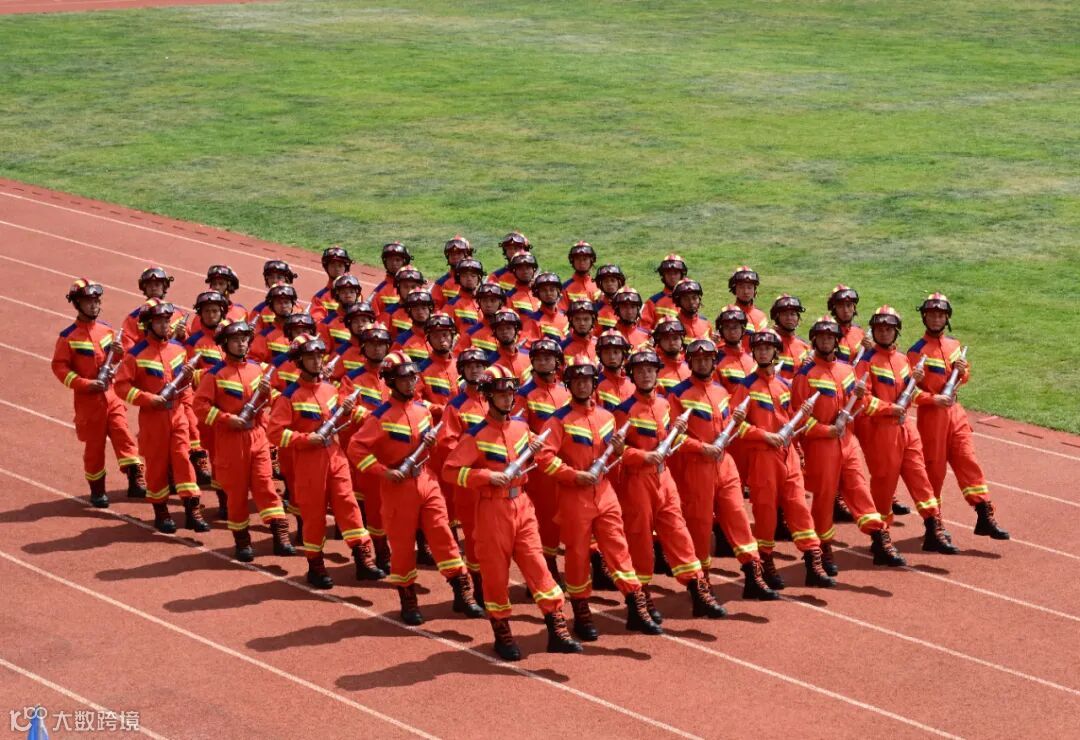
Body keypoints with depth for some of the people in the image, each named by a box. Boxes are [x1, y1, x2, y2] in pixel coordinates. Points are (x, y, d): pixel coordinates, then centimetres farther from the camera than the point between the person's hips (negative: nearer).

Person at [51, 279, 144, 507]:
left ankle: (136, 481, -2)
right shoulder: (68, 336, -10)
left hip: (111, 395, 4)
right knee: (94, 444, 4)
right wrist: (85, 383, -20)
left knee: (123, 435, -4)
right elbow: (59, 367, -11)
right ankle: (97, 490, 16)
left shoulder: (107, 330, 6)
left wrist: (119, 354, -6)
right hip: (87, 399, -4)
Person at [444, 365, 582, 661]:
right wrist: (488, 476, -22)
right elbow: (450, 471, -14)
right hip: (493, 509, -5)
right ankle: (502, 634, 15)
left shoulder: (521, 425, 8)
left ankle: (557, 630, 2)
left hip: (522, 504, 5)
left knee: (537, 564, 2)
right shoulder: (476, 435, -10)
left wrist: (532, 450, 4)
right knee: (495, 572, 3)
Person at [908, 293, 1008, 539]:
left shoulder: (953, 345, 9)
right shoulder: (918, 351, -10)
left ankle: (985, 516, -3)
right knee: (934, 467, 2)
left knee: (968, 461, -1)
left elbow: (965, 377, 19)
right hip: (931, 413, -5)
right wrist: (933, 399, -26)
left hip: (954, 411, 5)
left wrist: (963, 372, -4)